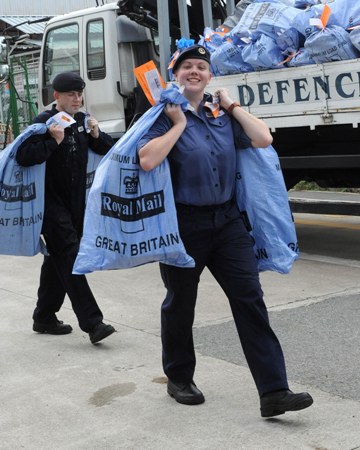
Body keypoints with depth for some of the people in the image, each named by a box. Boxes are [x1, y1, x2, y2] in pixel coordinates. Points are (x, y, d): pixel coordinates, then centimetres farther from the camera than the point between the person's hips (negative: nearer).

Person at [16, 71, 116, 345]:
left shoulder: (82, 120, 10)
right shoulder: (44, 121, -9)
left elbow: (109, 149, 14)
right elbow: (24, 156, -20)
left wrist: (97, 135, -5)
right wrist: (55, 141, -25)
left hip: (76, 202, 7)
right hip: (52, 202, -7)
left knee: (58, 260, 14)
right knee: (69, 259, -12)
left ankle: (44, 317, 26)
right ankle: (92, 322, -14)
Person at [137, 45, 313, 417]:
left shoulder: (222, 116, 9)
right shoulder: (164, 116, -4)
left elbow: (263, 139, 1)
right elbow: (147, 160, -20)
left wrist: (232, 105, 3)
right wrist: (179, 123, -14)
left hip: (226, 219, 4)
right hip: (183, 223, -4)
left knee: (250, 299, -4)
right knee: (180, 304, 12)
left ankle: (273, 392, -3)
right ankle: (179, 379, 33)